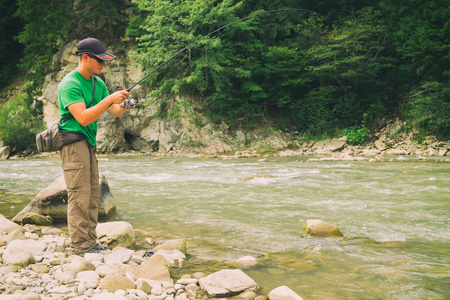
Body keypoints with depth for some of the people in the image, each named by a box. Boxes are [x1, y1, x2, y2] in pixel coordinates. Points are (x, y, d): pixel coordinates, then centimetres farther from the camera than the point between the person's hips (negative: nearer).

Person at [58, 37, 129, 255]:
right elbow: (83, 118, -23)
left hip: (88, 143, 9)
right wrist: (109, 99, -24)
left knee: (93, 193, 10)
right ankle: (80, 246, -2)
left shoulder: (98, 82, 12)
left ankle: (90, 241, 18)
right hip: (73, 141, -9)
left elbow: (112, 111, 13)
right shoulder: (70, 84, -14)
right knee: (79, 195, -8)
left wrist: (120, 108, -10)